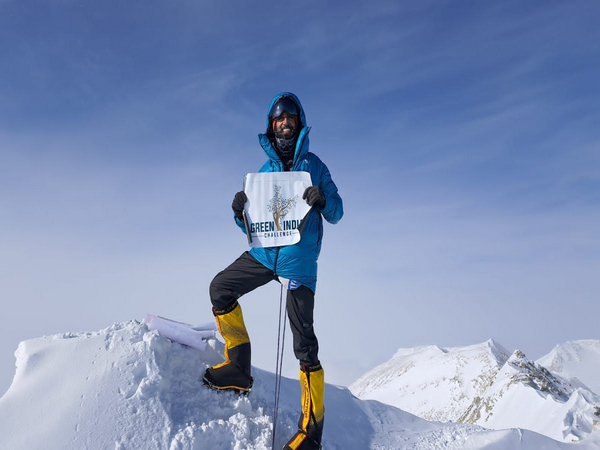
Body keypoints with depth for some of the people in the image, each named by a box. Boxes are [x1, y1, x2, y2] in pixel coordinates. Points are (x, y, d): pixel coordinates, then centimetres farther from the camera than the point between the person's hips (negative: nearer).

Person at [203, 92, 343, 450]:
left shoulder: (313, 165, 4)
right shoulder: (264, 171, 14)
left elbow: (336, 214, 1)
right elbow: (252, 228, 14)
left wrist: (322, 200, -21)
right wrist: (241, 213, -8)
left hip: (299, 261, -5)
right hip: (265, 253, 5)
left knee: (304, 343, -5)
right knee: (220, 288, -3)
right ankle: (239, 368, 8)